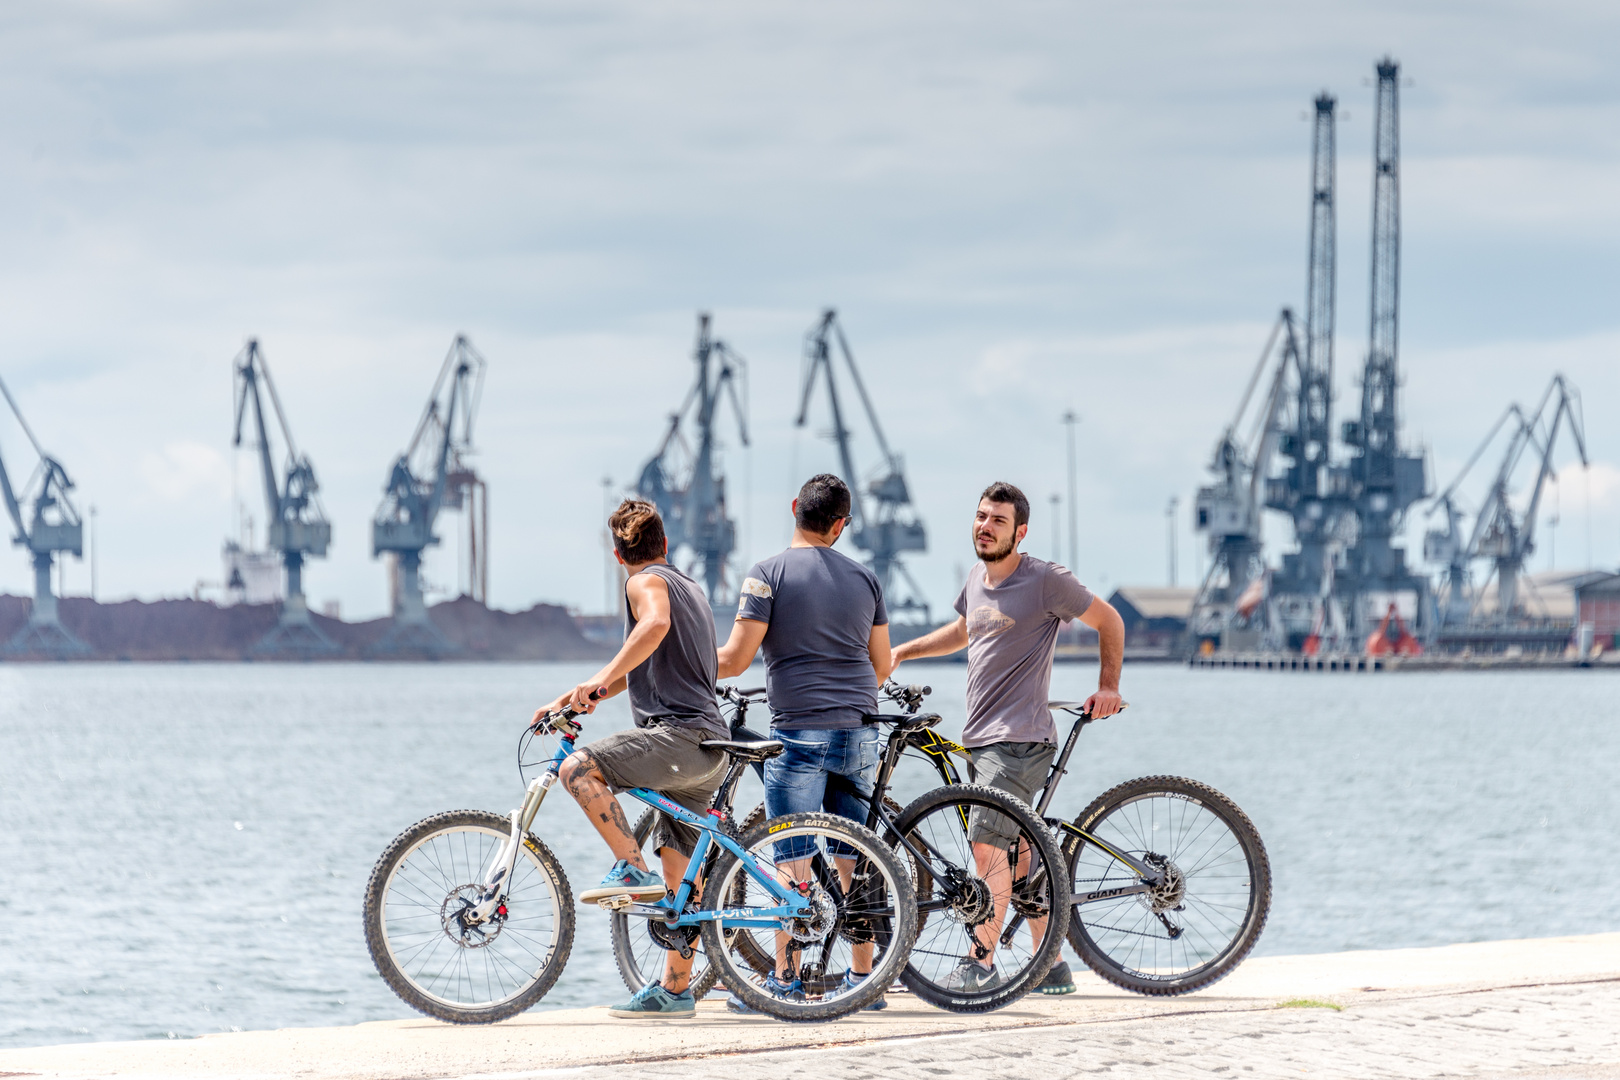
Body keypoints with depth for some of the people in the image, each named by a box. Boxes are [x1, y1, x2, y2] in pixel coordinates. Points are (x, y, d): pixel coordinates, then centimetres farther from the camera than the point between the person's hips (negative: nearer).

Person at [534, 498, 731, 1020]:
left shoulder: (646, 583, -1)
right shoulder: (689, 587, 28)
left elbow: (655, 625, -27)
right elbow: (637, 668, 34)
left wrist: (598, 681, -27)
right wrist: (571, 699, 28)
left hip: (679, 735, -9)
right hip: (709, 752, 9)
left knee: (579, 768, -19)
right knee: (679, 876, 8)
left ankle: (632, 870, -22)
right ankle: (675, 990, 8)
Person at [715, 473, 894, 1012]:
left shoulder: (768, 574, -6)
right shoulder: (864, 577, 11)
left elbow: (735, 659, -10)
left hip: (800, 731, -5)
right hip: (860, 734, 5)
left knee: (792, 859, -2)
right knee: (854, 860, 8)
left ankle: (784, 978, 0)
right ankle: (863, 979, 11)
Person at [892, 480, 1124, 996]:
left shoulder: (1044, 580, -9)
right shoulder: (976, 581, 13)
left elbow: (1108, 620, 2)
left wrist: (1108, 687, -4)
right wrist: (901, 651, 26)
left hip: (1020, 739, -8)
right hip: (981, 736, 8)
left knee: (988, 843, -18)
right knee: (1017, 853, 9)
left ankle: (981, 962, -15)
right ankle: (1051, 967, 14)